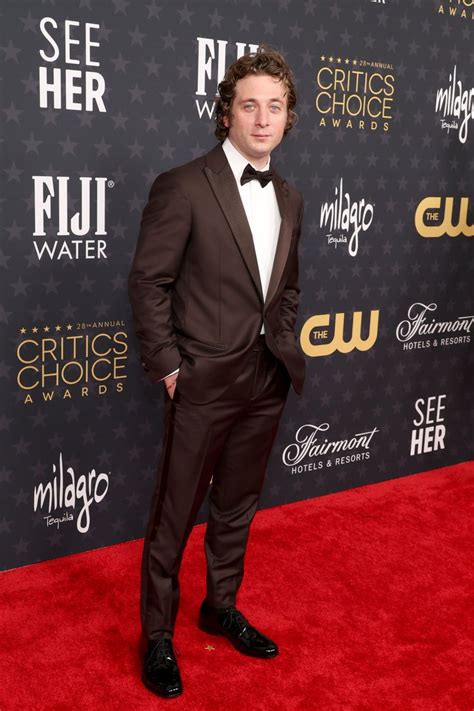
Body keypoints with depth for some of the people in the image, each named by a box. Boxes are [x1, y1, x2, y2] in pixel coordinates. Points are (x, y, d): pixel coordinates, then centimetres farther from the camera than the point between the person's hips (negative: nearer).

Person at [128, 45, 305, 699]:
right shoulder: (184, 187, -12)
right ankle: (158, 633, 27)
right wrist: (168, 366, -12)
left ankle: (221, 607, 41)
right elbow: (148, 282, -11)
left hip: (267, 380, 6)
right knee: (175, 515, 7)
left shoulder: (289, 198, 9)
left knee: (238, 505, 20)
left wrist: (282, 346, 10)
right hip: (204, 380, -6)